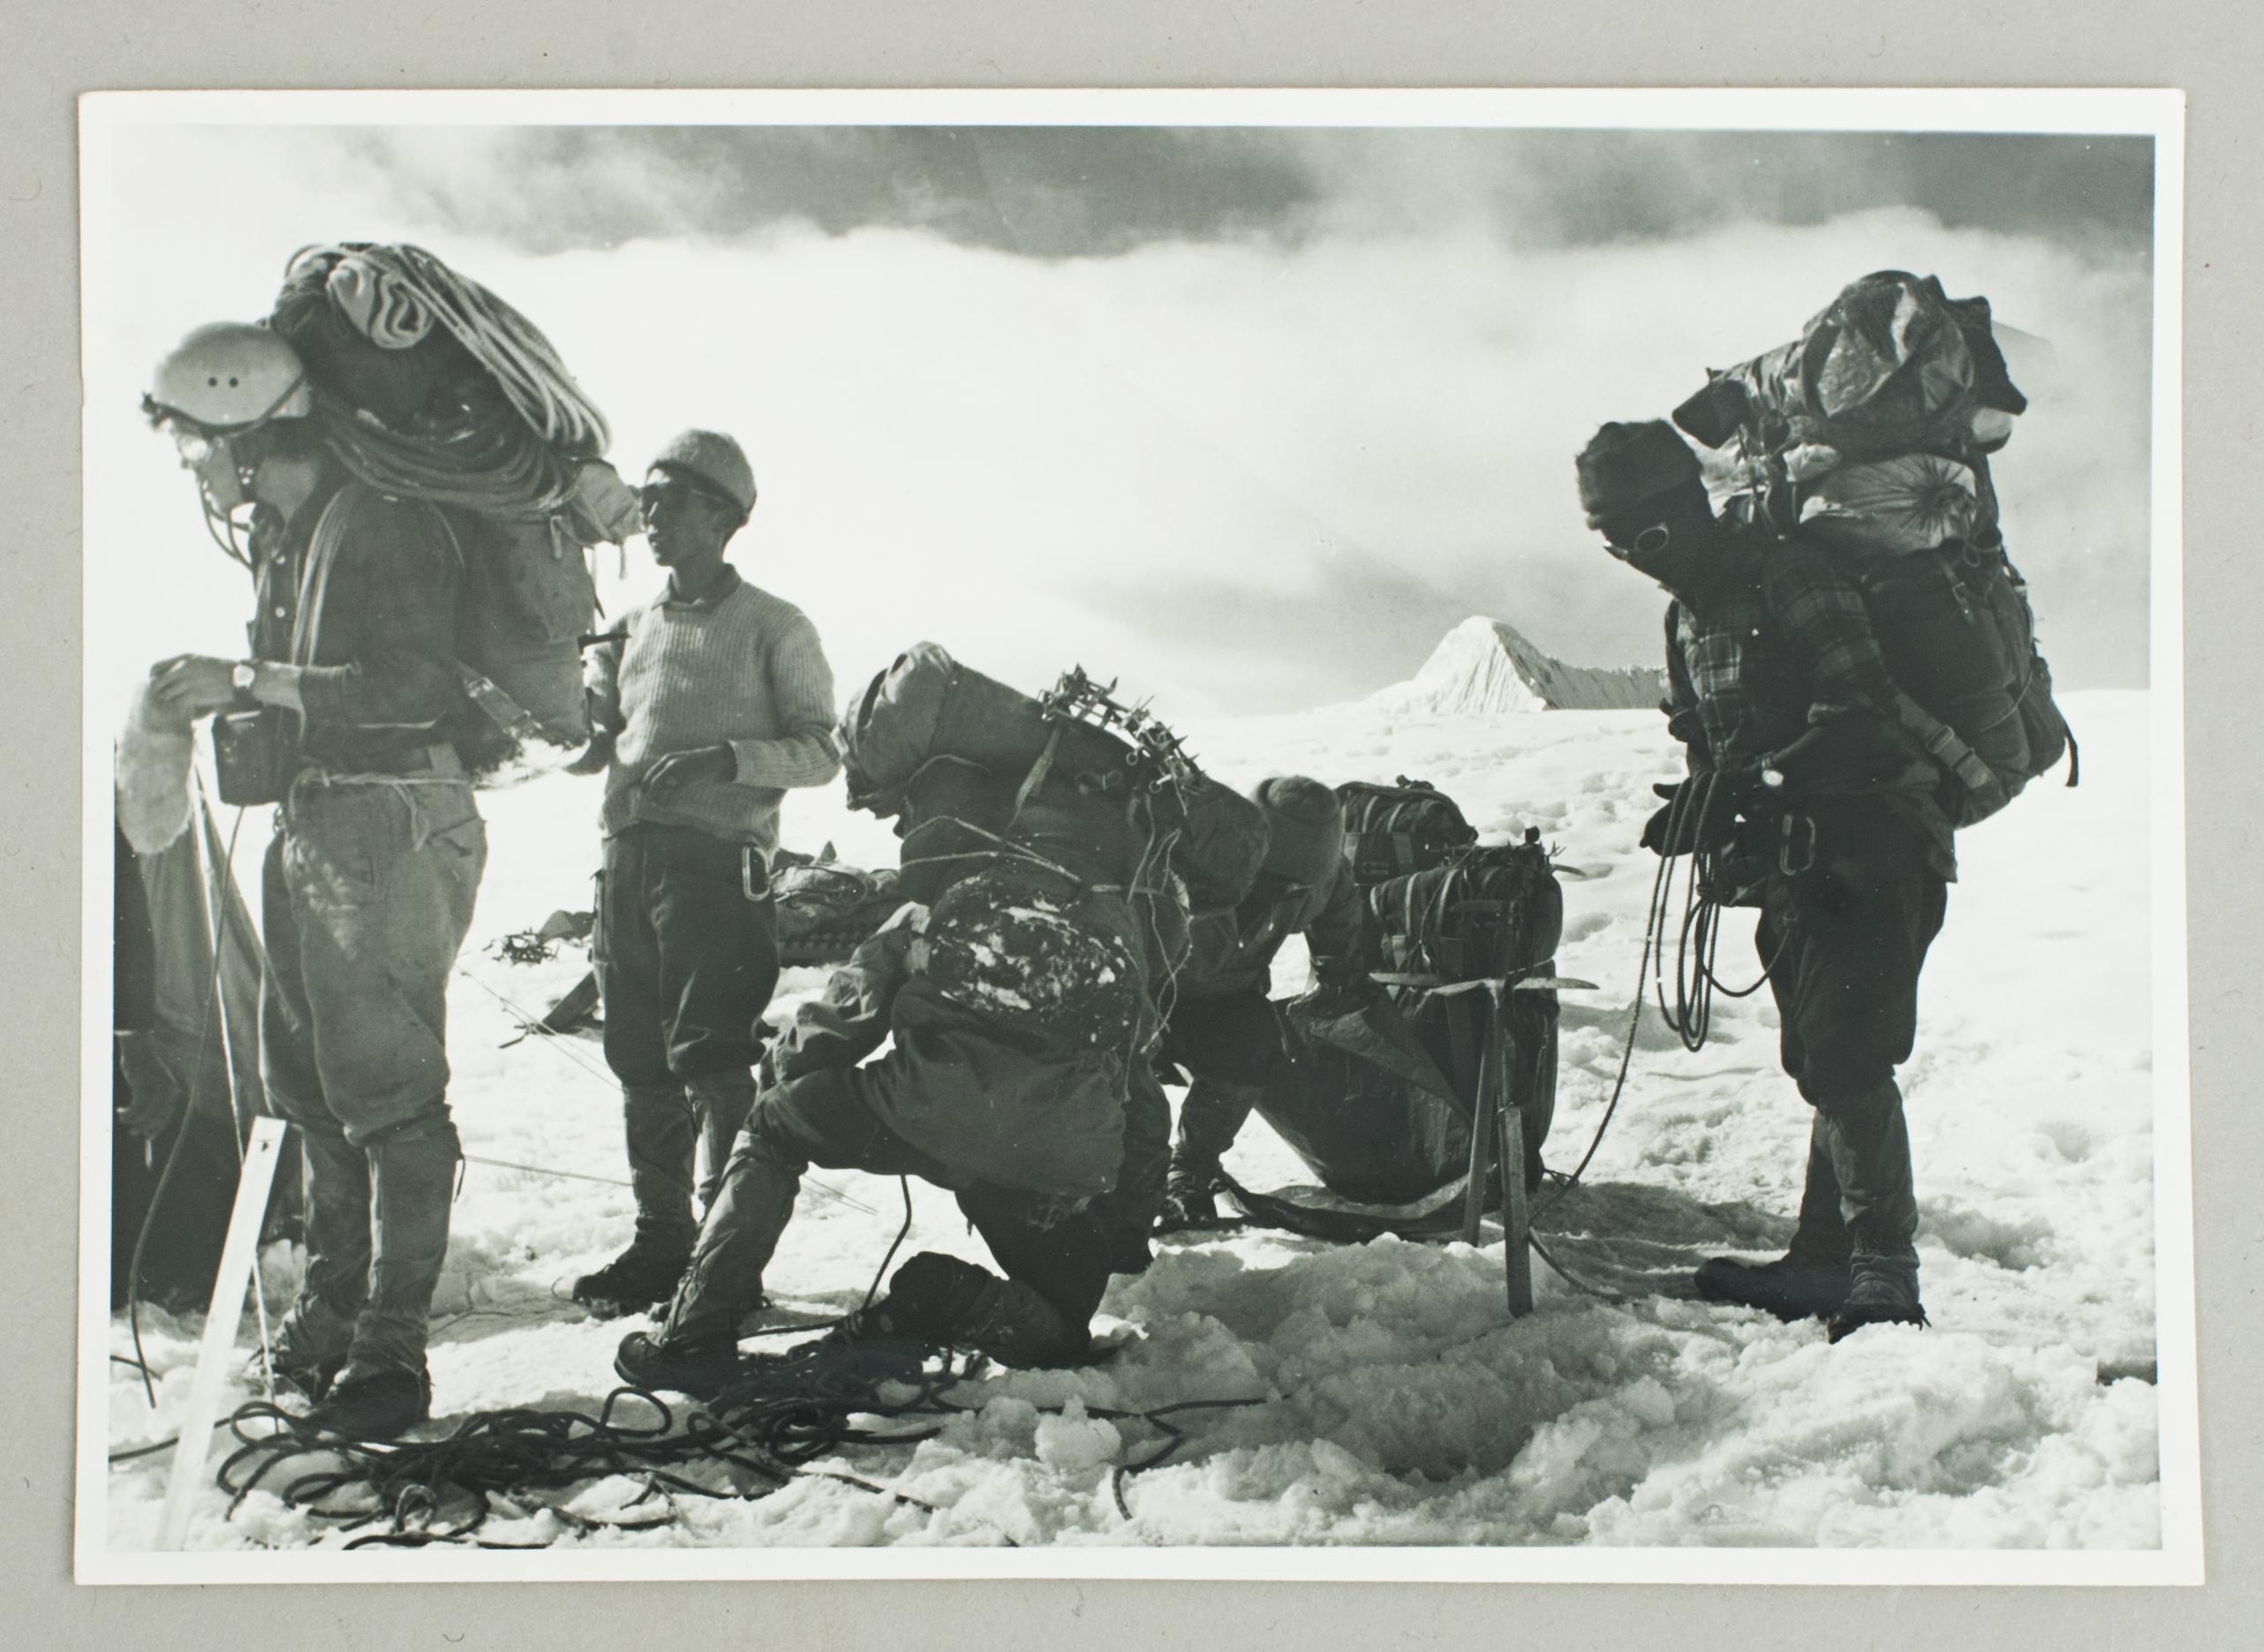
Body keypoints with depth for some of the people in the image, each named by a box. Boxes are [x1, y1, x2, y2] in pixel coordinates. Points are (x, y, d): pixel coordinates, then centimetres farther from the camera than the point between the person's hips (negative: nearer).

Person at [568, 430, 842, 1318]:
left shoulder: (772, 628, 5)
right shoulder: (636, 627, 22)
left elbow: (820, 750, 0)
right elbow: (591, 746, 24)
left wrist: (725, 758, -14)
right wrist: (585, 685, 4)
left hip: (719, 856, -6)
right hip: (630, 855, 6)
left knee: (714, 1058, -11)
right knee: (640, 1061, 6)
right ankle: (660, 1238, 15)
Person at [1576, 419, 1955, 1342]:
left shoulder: (1790, 578, -13)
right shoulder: (1689, 615, 15)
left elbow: (1858, 717, -22)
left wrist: (1751, 788, -29)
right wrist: (1703, 808, -3)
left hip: (1870, 855, -9)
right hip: (1794, 867, 9)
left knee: (1847, 1058, -15)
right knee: (1821, 1065, 11)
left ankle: (1883, 1275, -12)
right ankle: (1823, 1264, 17)